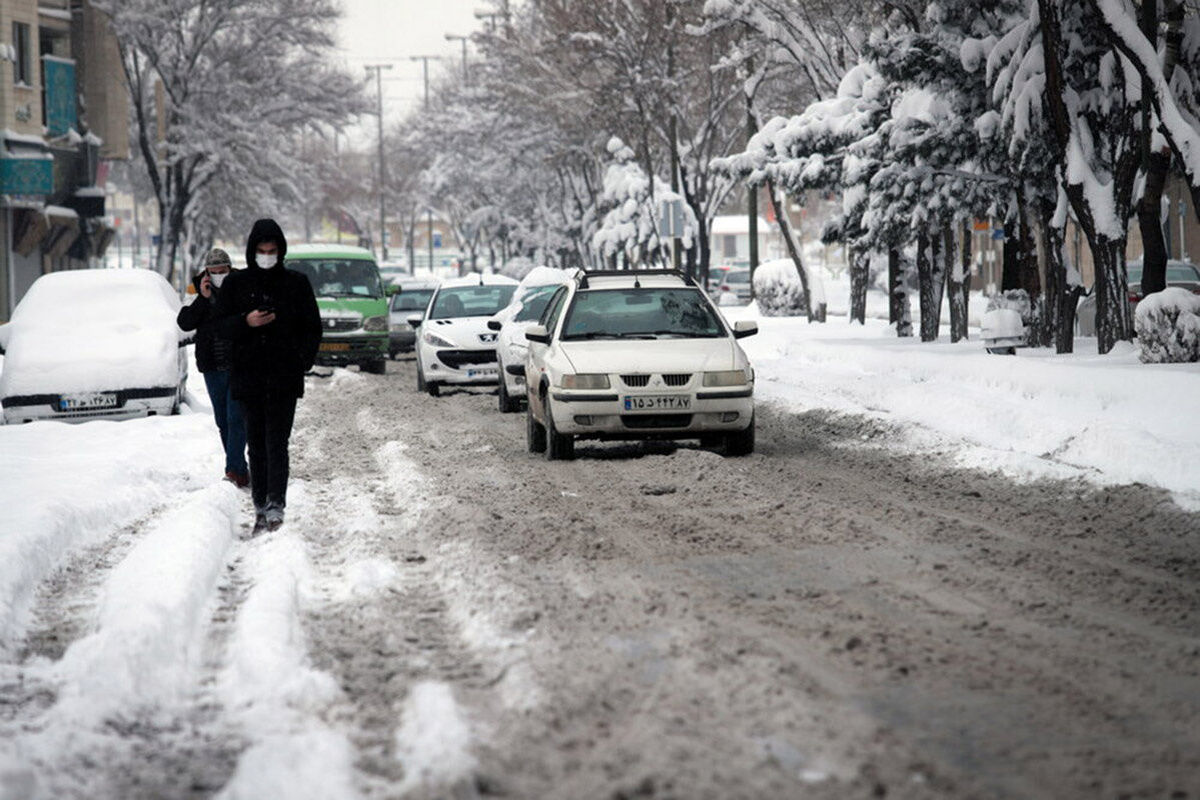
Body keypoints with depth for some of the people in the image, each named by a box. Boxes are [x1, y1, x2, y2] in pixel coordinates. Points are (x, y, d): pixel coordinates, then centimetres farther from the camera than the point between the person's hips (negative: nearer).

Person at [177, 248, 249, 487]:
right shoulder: (200, 294, 6)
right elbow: (184, 322, -7)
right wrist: (203, 298, -14)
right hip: (213, 369, 4)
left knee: (235, 418, -11)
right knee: (223, 421, 9)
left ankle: (235, 470, -16)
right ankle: (239, 471, 17)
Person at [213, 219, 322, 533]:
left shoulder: (296, 283, 6)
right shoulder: (235, 283, 9)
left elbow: (312, 328, 8)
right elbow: (221, 324, 7)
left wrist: (302, 360, -7)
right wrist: (246, 321, -13)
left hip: (284, 377, -2)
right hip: (248, 375, 2)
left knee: (277, 442, -11)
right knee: (256, 445, 5)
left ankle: (276, 505, -17)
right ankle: (260, 507, 9)